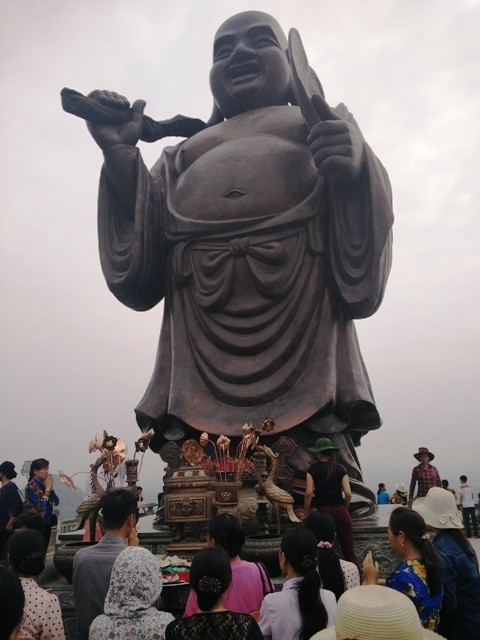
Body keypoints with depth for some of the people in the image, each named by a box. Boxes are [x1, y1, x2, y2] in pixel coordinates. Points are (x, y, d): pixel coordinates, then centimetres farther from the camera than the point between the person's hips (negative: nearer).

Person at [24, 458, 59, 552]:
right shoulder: (31, 487, -16)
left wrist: (51, 488, -8)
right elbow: (41, 506, -25)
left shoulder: (44, 484, 5)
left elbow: (56, 502, 3)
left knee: (44, 550, 15)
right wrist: (47, 489, -19)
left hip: (47, 523, 7)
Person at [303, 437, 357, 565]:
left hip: (324, 512, -2)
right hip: (341, 512, 2)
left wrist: (305, 514, 2)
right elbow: (348, 493, -1)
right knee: (349, 551, 7)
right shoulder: (340, 468, 5)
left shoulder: (313, 469, 0)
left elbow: (309, 493, -7)